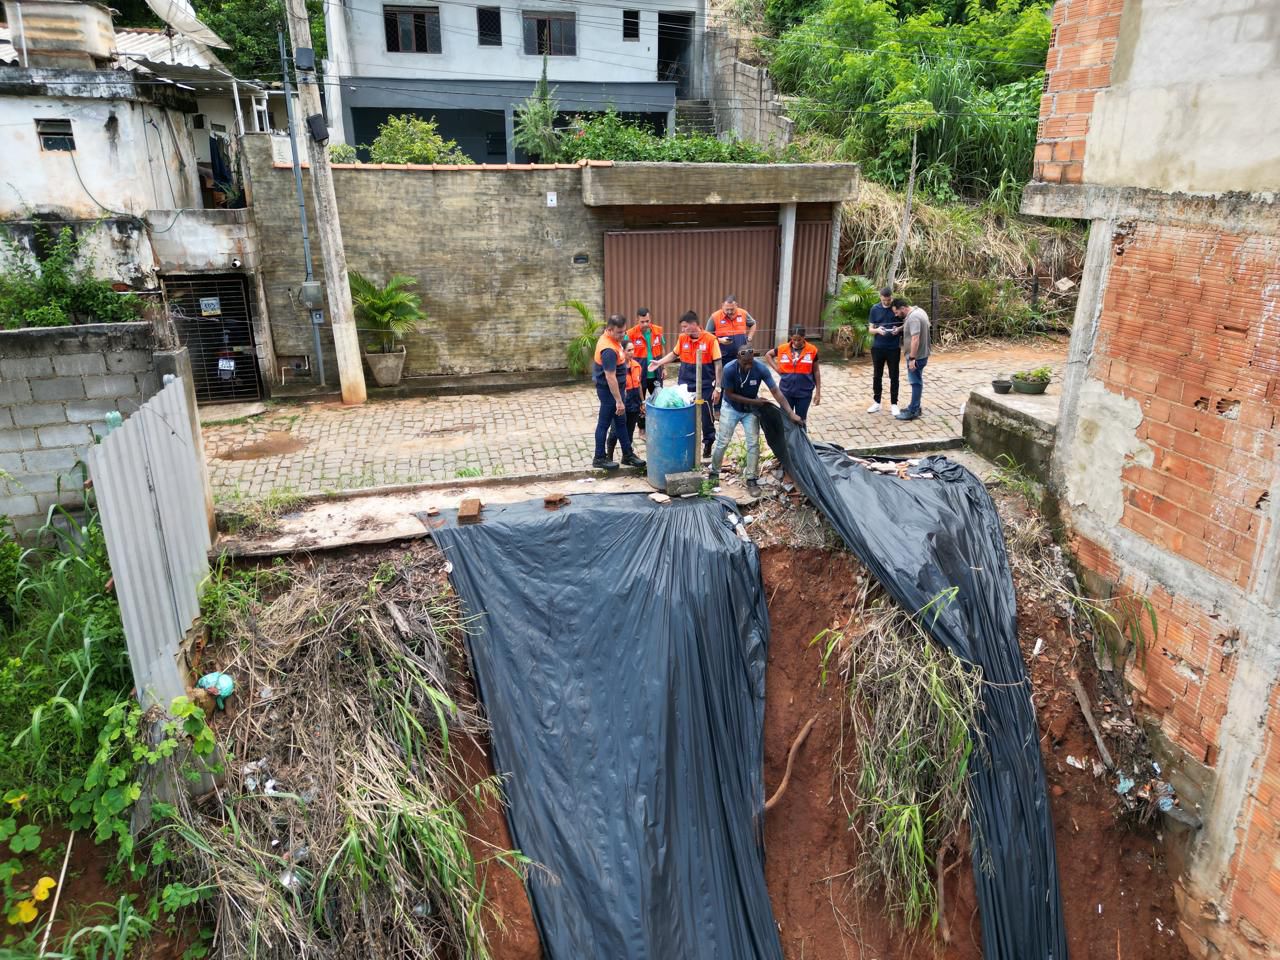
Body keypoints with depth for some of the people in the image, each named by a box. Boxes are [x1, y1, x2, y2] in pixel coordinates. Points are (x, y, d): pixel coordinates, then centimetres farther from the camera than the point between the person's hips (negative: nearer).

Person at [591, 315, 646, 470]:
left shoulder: (611, 338, 3)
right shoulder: (609, 350, -28)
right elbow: (610, 377, -29)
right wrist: (619, 401, -26)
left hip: (614, 388, 10)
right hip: (609, 390, -10)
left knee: (621, 422, 16)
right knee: (604, 423, 2)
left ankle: (628, 455, 25)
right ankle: (599, 458, 14)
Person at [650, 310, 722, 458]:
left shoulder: (710, 339, -12)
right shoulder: (682, 339, 0)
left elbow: (718, 365, -9)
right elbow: (674, 354, 19)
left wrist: (717, 388, -10)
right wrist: (659, 363, 6)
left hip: (705, 387, -3)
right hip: (685, 385, 3)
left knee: (706, 416, 7)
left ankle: (708, 444, 24)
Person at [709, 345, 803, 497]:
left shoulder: (761, 368, -27)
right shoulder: (729, 369, -30)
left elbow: (776, 392, -25)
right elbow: (730, 394, -19)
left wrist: (791, 413, -32)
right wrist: (754, 401, -22)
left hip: (751, 410, 1)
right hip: (731, 408, -1)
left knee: (753, 444, -3)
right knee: (722, 442, 1)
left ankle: (751, 480, 8)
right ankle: (714, 473, 21)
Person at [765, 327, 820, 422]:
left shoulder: (812, 350, -6)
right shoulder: (783, 348, -4)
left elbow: (816, 371, 1)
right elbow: (768, 355, 13)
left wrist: (818, 392, 0)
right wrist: (777, 368, -1)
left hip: (804, 392, -1)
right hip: (786, 391, 1)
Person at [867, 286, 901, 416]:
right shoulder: (875, 309, 1)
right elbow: (871, 329, 4)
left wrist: (899, 329, -17)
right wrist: (877, 330, -18)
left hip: (894, 348, -1)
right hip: (877, 347, 2)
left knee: (894, 377, 5)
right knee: (877, 376, 9)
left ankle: (894, 404, 14)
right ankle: (876, 402, 20)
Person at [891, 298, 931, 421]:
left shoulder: (913, 317, -24)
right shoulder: (918, 311, 8)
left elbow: (915, 339, -30)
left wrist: (912, 358, -29)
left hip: (917, 356, -10)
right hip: (921, 354, 10)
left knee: (916, 382, -3)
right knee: (916, 381, 18)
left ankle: (913, 411, 4)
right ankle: (914, 406, 29)